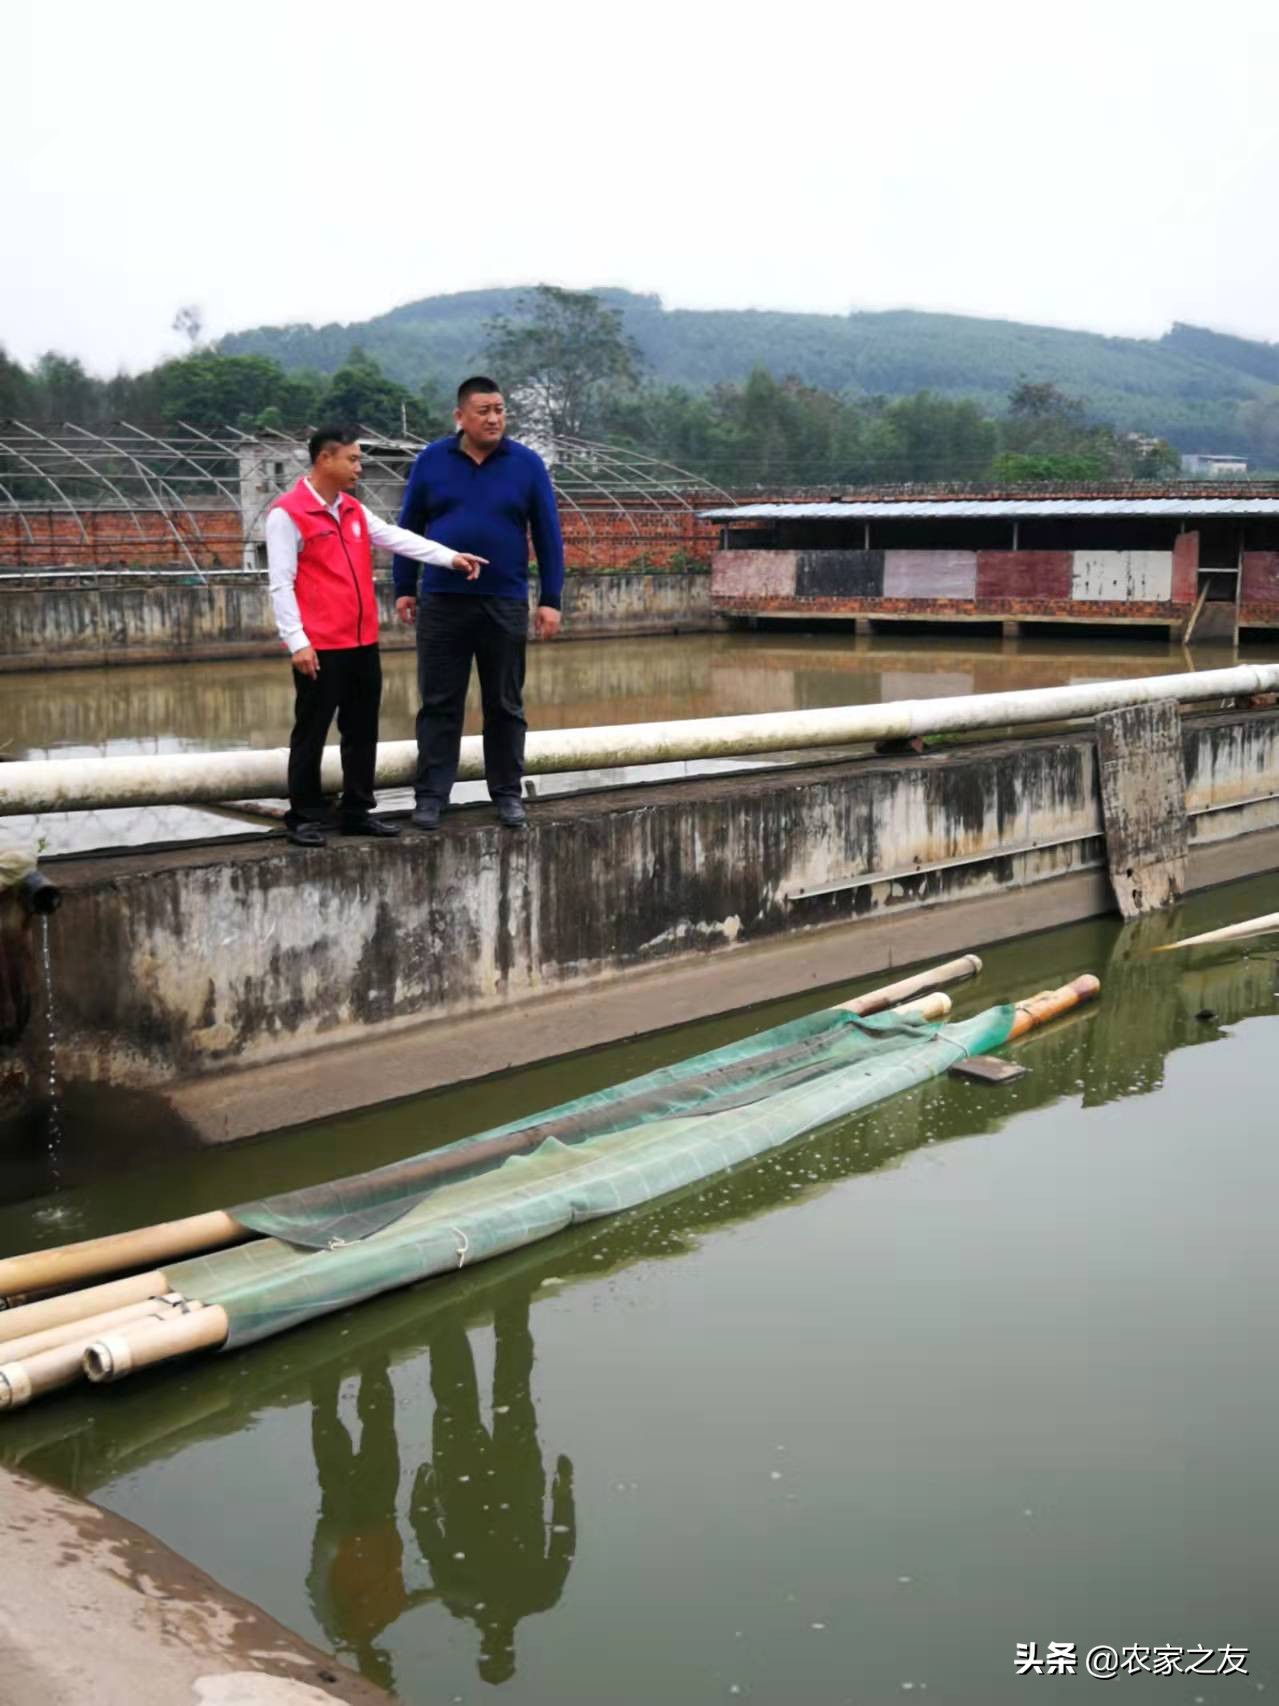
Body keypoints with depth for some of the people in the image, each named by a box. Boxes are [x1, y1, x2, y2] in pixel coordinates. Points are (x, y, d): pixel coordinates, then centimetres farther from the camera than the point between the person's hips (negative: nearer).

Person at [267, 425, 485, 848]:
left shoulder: (354, 510, 15)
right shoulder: (287, 514, -9)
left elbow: (396, 538, 9)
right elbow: (281, 583, -12)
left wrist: (449, 558, -1)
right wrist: (296, 641, -17)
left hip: (363, 643, 8)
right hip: (319, 647, -8)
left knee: (362, 731, 12)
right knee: (311, 733, 1)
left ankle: (357, 812, 22)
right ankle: (305, 817, 10)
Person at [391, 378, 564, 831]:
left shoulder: (527, 464, 0)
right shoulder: (432, 461, 2)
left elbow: (547, 535, 1)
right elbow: (408, 527, 7)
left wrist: (550, 600, -3)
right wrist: (404, 588, 5)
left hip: (505, 604, 0)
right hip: (442, 603, 0)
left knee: (505, 705, 9)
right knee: (438, 703, 4)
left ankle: (507, 793, 19)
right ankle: (431, 795, 11)